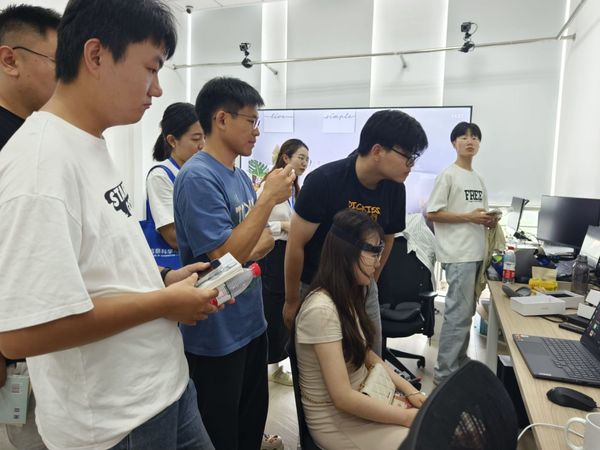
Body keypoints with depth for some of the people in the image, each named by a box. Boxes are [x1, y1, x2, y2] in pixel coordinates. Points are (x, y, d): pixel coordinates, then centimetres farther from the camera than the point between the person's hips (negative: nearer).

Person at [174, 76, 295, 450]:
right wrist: (269, 197, -22)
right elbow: (225, 256, -26)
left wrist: (253, 250, -10)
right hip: (218, 334, -8)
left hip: (251, 322, 8)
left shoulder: (240, 175, 6)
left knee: (253, 420, 25)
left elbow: (265, 237, 12)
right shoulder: (198, 177, -20)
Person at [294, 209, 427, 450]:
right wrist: (408, 417, -16)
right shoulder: (321, 309, -27)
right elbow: (343, 398, -25)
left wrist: (409, 391, 0)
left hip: (361, 399, 8)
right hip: (336, 419, -8)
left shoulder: (350, 295, 1)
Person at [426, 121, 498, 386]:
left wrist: (489, 221, 1)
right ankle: (445, 373, 2)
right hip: (459, 254, -8)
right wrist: (468, 217, -17)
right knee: (459, 313, -8)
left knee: (466, 312, 15)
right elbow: (432, 214, -13)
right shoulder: (448, 175, -7)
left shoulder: (478, 179, 17)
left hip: (476, 253, 8)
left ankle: (459, 364, 28)